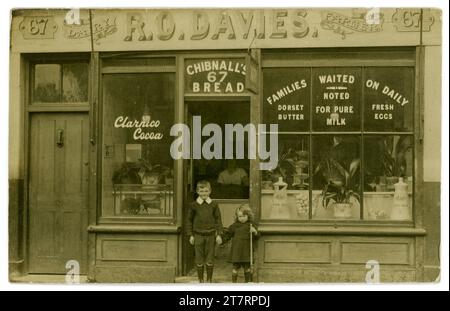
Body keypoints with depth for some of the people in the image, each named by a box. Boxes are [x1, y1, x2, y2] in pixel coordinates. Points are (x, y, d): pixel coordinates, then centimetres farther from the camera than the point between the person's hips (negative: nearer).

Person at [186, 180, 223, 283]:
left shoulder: (214, 205, -1)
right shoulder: (194, 205, -1)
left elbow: (218, 219, 3)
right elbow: (189, 220, 5)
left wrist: (219, 234, -3)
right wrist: (190, 235, 1)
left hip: (210, 234, 0)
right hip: (198, 235, 0)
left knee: (210, 259, 6)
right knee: (199, 259, 5)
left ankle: (209, 280, 20)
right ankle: (200, 280, 16)